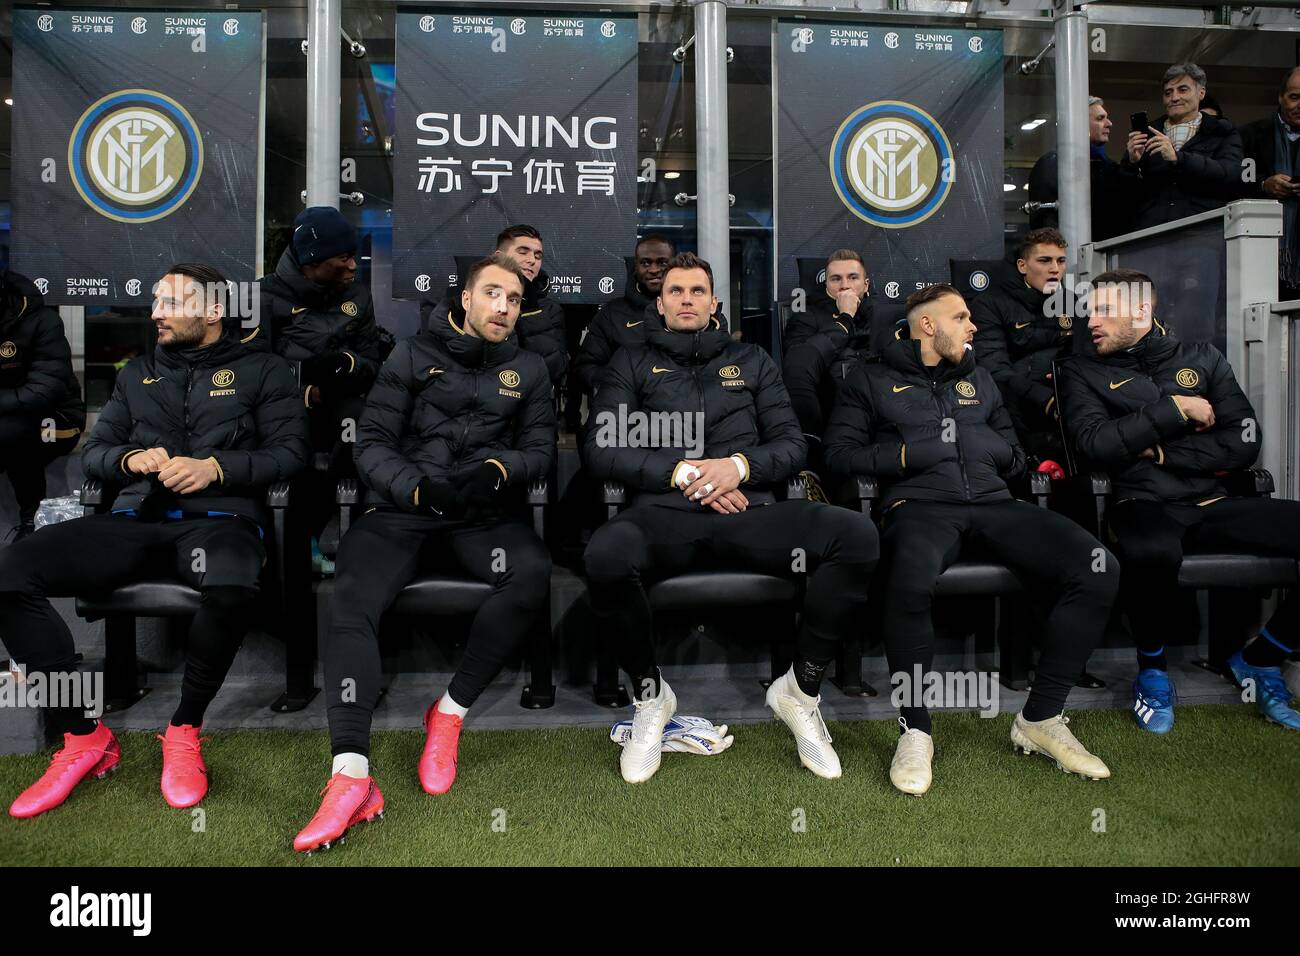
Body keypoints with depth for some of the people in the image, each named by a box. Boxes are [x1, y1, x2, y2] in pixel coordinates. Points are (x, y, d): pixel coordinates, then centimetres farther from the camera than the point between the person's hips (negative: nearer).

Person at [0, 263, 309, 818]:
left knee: (232, 589, -42)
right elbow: (92, 452, 22)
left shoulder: (262, 371, 13)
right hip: (137, 519, 5)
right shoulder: (138, 374, 26)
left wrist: (216, 468, -12)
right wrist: (130, 458, -1)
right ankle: (83, 738, -12)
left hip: (220, 517, -4)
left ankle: (184, 730, -15)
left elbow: (290, 453, 2)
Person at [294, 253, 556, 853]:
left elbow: (541, 449, 10)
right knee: (350, 602, -28)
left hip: (482, 512, 1)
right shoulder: (414, 357, 11)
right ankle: (351, 775, -35)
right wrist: (419, 487, -16)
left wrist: (496, 469, -13)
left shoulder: (528, 369, 16)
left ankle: (450, 713, -18)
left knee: (532, 573, -32)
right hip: (401, 507, 0)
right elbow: (371, 444, 4)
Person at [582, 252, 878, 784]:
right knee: (606, 555, -38)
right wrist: (681, 472, -7)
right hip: (663, 515, -1)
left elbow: (792, 447, 16)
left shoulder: (752, 361, 25)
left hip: (746, 513, 2)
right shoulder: (632, 363, 20)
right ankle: (649, 696, -9)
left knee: (856, 535, -26)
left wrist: (739, 466, -6)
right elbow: (601, 452, 7)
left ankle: (801, 689, -7)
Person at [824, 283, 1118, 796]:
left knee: (1098, 568, -21)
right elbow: (839, 454, 5)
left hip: (991, 502, 5)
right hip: (919, 504, -5)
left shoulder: (978, 379, 30)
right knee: (911, 578, -42)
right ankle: (914, 729, -20)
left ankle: (1041, 718, -6)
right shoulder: (872, 379, 15)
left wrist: (983, 443, 8)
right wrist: (908, 453, -6)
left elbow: (1015, 456, 30)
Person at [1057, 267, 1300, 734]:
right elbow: (1096, 445, -10)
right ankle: (1152, 669, -8)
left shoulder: (1202, 358, 15)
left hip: (1213, 503, 4)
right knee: (1151, 553, -40)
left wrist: (1161, 452, -5)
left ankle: (1261, 659, 6)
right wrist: (1176, 410, -6)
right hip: (1144, 506, -4)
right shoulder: (1082, 371, 9)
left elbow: (1243, 443, 5)